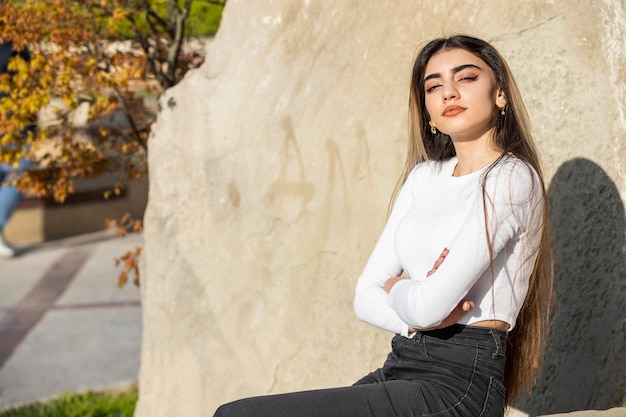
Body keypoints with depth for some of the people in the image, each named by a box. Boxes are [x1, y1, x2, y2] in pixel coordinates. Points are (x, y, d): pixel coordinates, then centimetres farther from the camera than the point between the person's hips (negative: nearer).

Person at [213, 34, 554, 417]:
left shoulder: (512, 179, -10)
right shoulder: (424, 178, 15)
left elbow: (429, 305, -18)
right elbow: (366, 296, 9)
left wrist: (396, 288, 3)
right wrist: (413, 319, -11)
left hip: (457, 386, -8)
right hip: (401, 372, 8)